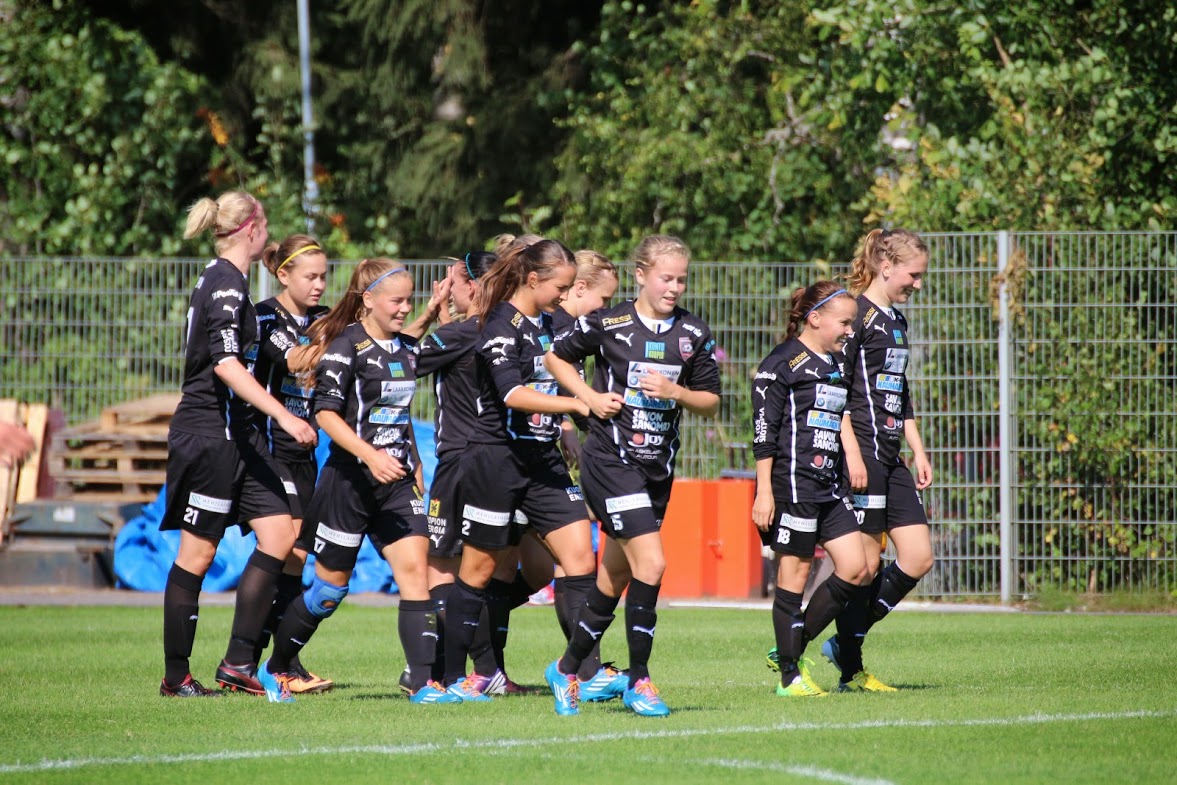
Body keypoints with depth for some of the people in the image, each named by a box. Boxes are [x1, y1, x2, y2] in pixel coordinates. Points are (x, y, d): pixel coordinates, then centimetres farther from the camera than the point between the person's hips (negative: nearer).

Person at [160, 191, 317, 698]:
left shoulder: (222, 279, 16)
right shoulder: (226, 282, -14)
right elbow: (226, 364, -25)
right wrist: (282, 415, -29)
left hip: (238, 436, 10)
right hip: (209, 434, -10)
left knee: (279, 536, 1)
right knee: (197, 553, -3)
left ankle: (238, 663, 1)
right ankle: (176, 676, 4)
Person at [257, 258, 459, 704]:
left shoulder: (407, 349, 11)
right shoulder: (347, 347, -12)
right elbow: (326, 413, -19)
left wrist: (414, 465, 21)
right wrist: (370, 455, -29)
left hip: (397, 481, 6)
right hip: (351, 481, -6)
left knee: (414, 567, -11)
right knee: (331, 584, 4)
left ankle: (424, 684, -17)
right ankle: (275, 669, 24)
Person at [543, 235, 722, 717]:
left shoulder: (694, 334, 4)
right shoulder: (607, 325, -7)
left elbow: (711, 402, 8)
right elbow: (556, 358, 7)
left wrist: (676, 392, -11)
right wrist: (591, 397, -6)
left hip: (658, 468, 5)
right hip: (611, 460, -5)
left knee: (616, 578, 12)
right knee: (651, 563, -18)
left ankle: (567, 669, 29)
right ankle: (638, 680, -9)